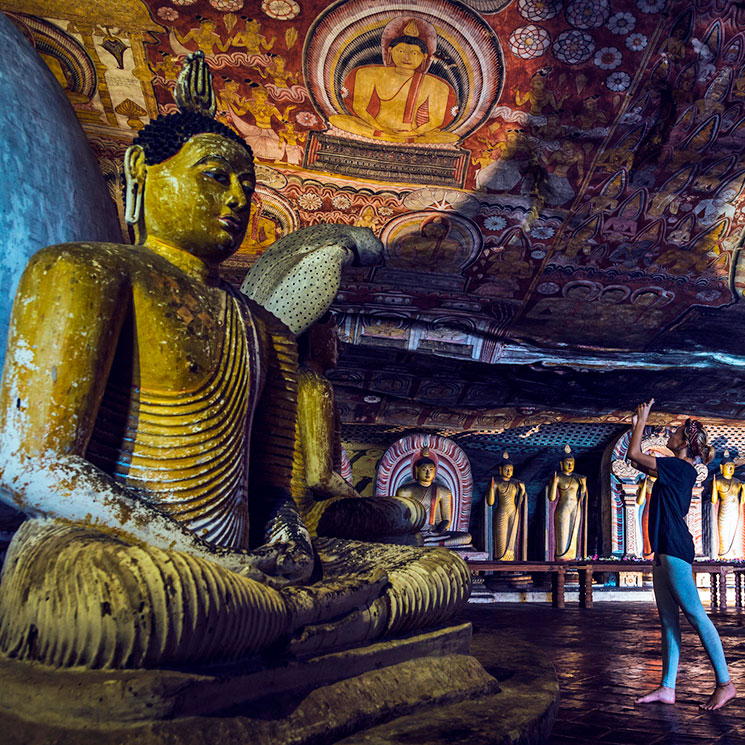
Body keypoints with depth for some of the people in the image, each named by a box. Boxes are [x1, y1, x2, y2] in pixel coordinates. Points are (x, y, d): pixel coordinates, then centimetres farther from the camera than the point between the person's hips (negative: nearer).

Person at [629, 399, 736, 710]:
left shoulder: (679, 467, -10)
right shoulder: (679, 470, 17)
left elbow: (634, 454, -8)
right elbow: (637, 457, 30)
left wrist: (642, 419, 3)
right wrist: (637, 425, 28)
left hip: (675, 548, -10)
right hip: (664, 550, 10)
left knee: (694, 613, -7)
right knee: (667, 619, 7)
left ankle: (725, 684, -2)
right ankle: (667, 688, 8)